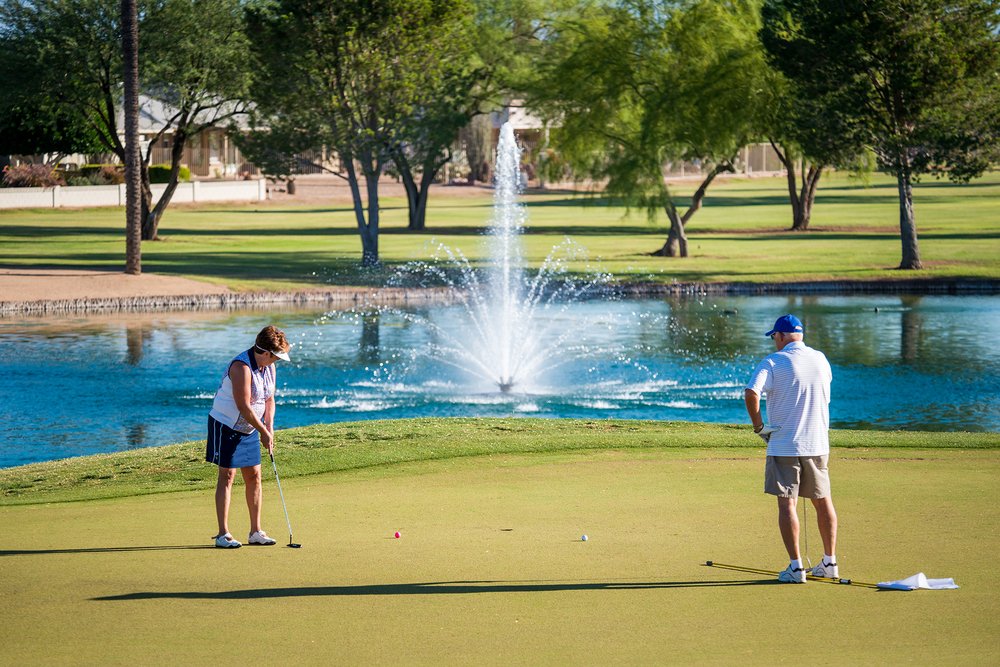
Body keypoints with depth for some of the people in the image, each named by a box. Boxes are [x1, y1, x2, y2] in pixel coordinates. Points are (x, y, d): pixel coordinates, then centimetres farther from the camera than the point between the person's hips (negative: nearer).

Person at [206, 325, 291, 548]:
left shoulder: (269, 367, 2)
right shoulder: (241, 367, -26)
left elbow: (269, 399, 9)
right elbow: (243, 406, -27)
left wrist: (269, 428, -4)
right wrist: (264, 432, -20)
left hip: (249, 429, 8)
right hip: (226, 426, -8)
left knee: (254, 476, 7)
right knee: (227, 475, -7)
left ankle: (256, 531, 13)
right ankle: (223, 534, -6)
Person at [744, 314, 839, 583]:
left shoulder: (773, 362, -9)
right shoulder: (820, 359, 7)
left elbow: (751, 393, -22)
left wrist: (758, 425, -10)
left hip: (783, 445, -5)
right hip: (818, 444, 5)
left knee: (787, 504, -1)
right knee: (823, 501, 14)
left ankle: (796, 567, -5)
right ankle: (829, 563, 20)